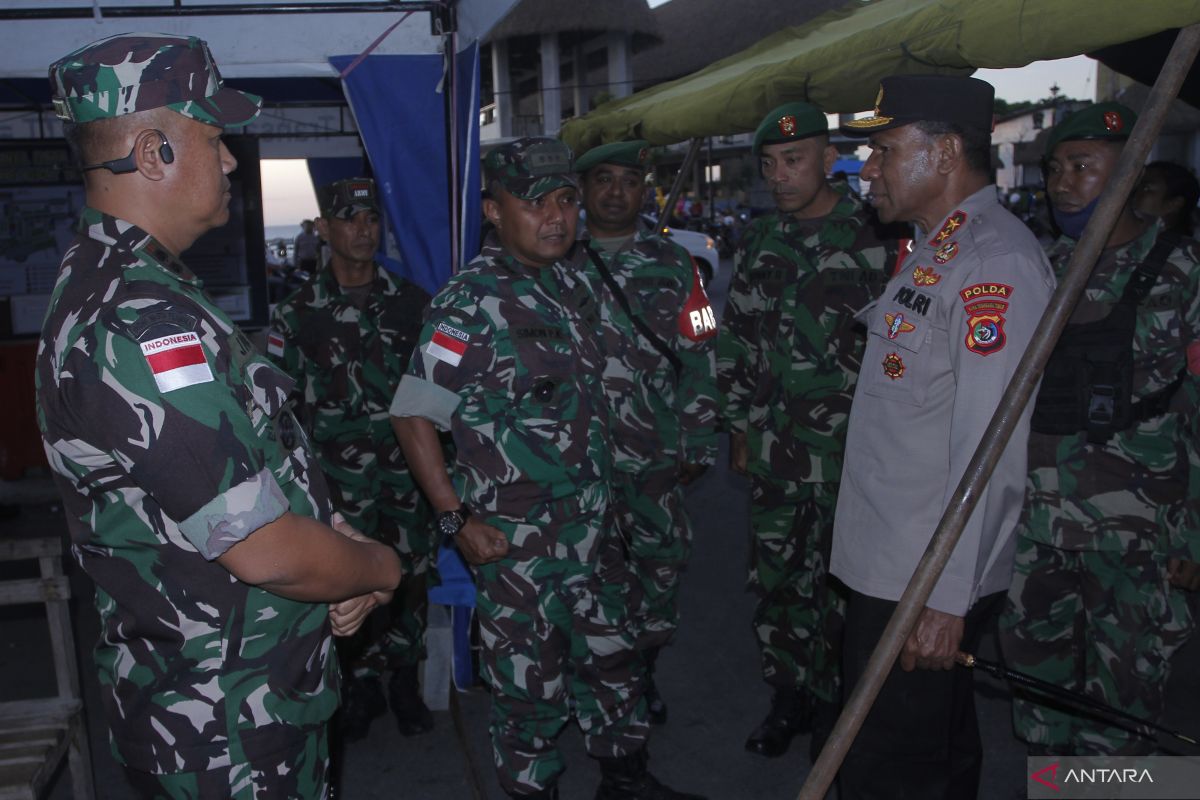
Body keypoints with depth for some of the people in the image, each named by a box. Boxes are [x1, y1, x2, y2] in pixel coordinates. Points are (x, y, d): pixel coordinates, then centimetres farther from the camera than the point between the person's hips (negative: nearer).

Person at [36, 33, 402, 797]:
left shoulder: (111, 283, 7)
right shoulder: (139, 326, -28)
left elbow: (258, 470, 12)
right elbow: (269, 552, -27)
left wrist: (340, 562, 1)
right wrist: (380, 567, -8)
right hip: (225, 727, -9)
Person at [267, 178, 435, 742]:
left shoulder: (411, 302, 5)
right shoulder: (298, 312, 0)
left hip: (407, 469, 2)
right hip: (338, 478, -1)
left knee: (409, 579, 7)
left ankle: (405, 682, 26)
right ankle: (361, 687, 24)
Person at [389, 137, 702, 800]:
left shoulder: (576, 281, 6)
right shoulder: (470, 303, -16)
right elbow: (412, 415, -16)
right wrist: (456, 520, -19)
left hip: (592, 521, 7)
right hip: (516, 538, -7)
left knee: (611, 653, 21)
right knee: (531, 682, 7)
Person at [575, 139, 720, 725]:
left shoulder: (672, 265, 7)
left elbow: (698, 359, 5)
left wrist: (697, 445, 1)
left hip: (653, 455, 1)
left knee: (661, 558, 5)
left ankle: (643, 669, 25)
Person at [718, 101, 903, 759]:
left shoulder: (876, 240, -6)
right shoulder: (761, 242, 8)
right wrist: (741, 426, 12)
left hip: (848, 450, -5)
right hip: (774, 451, 5)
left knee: (836, 589, 2)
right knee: (774, 581, 13)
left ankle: (837, 709, 23)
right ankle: (789, 697, 31)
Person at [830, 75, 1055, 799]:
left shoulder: (997, 258, -18)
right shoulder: (936, 249, 13)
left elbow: (989, 448, -24)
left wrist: (948, 597, -24)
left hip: (928, 584, -9)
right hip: (885, 562, 9)